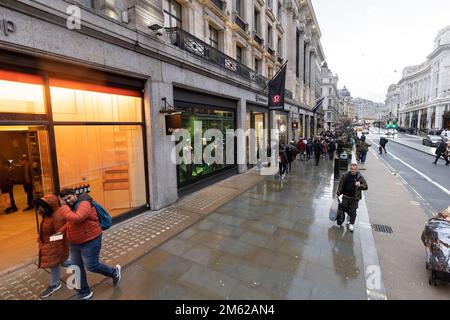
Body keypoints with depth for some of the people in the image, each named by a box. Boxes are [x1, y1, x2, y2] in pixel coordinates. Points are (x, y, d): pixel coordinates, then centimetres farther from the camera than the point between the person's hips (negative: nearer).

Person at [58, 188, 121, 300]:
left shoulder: (84, 203, -23)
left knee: (92, 266, 3)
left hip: (90, 242, -9)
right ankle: (84, 292, 34)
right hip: (74, 243, 9)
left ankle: (114, 272, 29)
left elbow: (75, 219, -40)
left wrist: (63, 206, -31)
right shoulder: (70, 206, 5)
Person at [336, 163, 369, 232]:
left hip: (355, 198, -2)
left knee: (353, 211, 3)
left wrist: (360, 185, -25)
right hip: (346, 196, 2)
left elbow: (366, 187, -4)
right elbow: (341, 185, 3)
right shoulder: (345, 176, -5)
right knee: (344, 208, 14)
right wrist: (338, 194, 3)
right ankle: (350, 214, 46)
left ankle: (351, 224, 21)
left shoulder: (360, 177, -9)